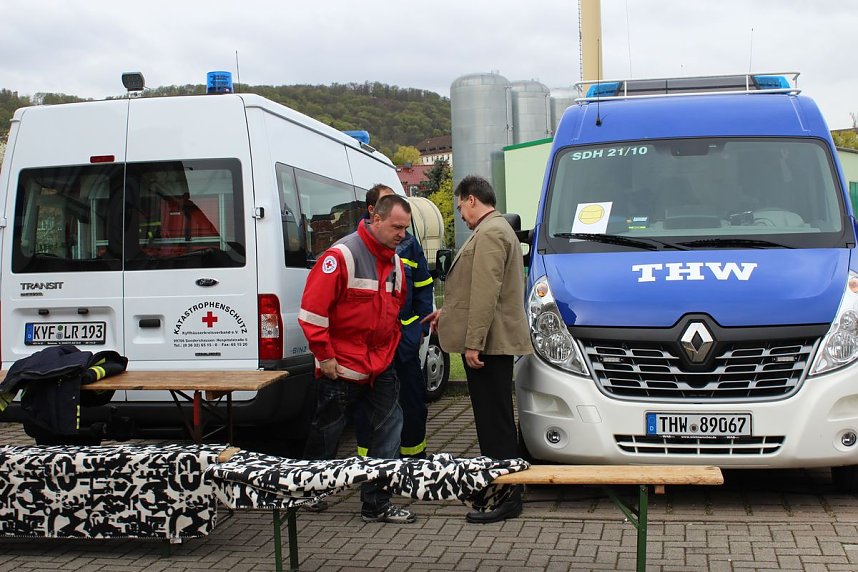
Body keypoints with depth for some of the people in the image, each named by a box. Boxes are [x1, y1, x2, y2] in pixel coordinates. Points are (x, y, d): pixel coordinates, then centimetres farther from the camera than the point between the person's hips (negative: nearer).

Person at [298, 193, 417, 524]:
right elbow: (312, 310, -20)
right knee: (326, 434, 8)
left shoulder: (395, 263, 8)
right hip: (341, 369, -7)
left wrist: (389, 349, 15)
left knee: (390, 426, 1)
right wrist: (325, 356, -17)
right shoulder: (342, 256, -17)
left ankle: (376, 503, 8)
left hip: (380, 367, 7)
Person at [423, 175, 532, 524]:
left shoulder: (489, 233, -14)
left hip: (488, 342, -11)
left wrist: (473, 342, -22)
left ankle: (506, 498, -3)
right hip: (495, 341, 11)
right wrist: (448, 312, 30)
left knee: (495, 418, -7)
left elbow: (486, 294, -22)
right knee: (495, 418, 15)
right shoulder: (496, 229, 21)